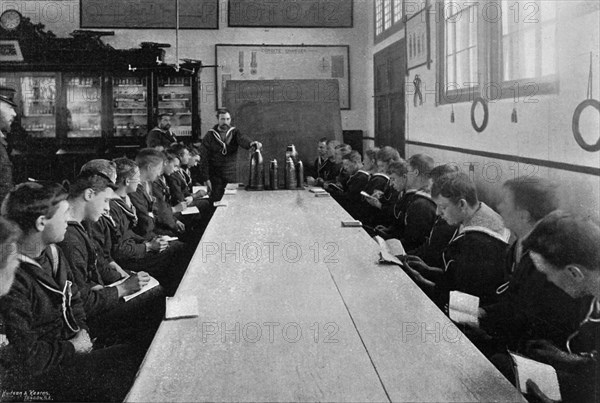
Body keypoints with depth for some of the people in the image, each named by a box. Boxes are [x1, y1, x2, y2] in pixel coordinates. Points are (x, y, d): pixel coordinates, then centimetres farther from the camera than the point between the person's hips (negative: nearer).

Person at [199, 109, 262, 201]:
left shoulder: (235, 132, 3)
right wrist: (206, 179, -8)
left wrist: (252, 143, -44)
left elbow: (243, 139, -20)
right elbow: (204, 159, -2)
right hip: (215, 177, -1)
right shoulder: (210, 136, 0)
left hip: (231, 176, 1)